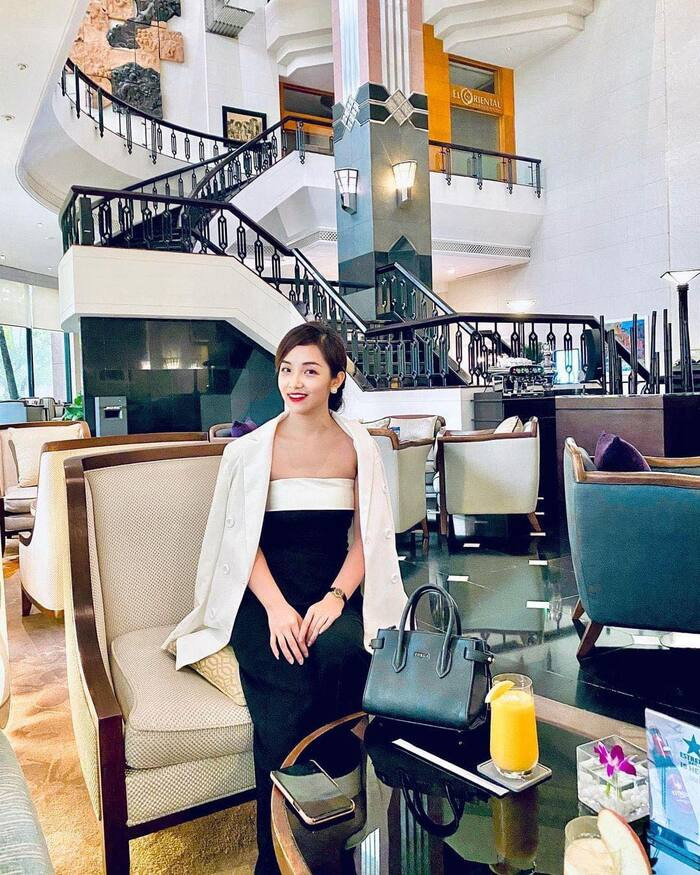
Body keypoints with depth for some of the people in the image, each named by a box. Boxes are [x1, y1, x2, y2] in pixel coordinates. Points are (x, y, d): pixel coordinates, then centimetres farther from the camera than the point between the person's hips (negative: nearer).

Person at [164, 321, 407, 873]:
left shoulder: (360, 447, 7)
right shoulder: (252, 449, 2)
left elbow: (367, 536, 5)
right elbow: (243, 539, 0)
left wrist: (336, 596, -12)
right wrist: (277, 608, -16)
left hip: (333, 586, 1)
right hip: (264, 592, -1)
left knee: (343, 651, -33)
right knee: (285, 710, -27)